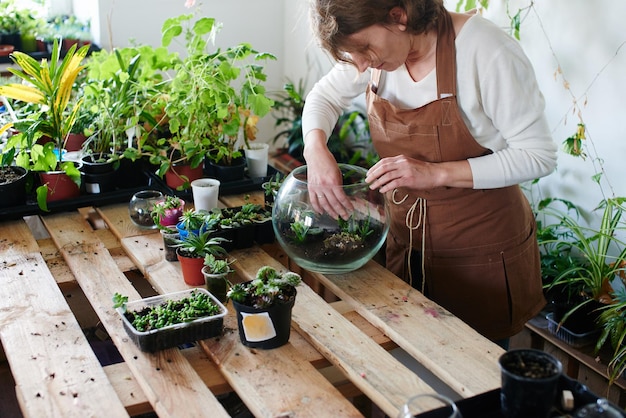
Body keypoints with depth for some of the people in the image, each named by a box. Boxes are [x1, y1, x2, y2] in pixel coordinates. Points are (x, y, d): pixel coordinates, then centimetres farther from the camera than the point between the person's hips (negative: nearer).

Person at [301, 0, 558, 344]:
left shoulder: (486, 50, -23)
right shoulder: (377, 44, -7)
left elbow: (538, 155, -19)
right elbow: (325, 95, 9)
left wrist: (436, 173, -28)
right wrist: (315, 149, -13)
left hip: (480, 248, -5)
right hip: (405, 236, 5)